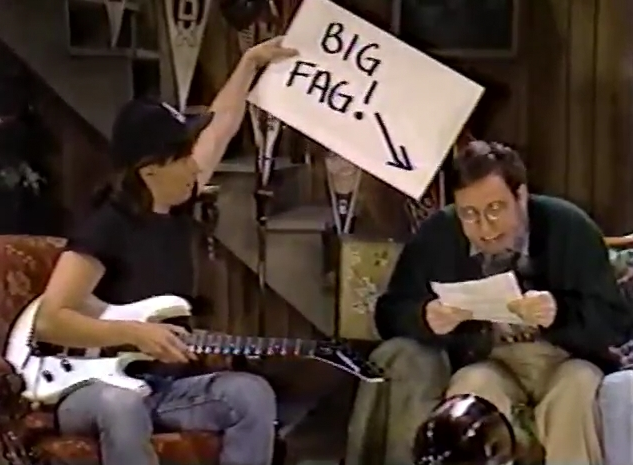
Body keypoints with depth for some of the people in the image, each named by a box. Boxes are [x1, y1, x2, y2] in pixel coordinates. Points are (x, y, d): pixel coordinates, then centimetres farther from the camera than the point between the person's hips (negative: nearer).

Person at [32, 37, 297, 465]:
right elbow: (49, 321, -22)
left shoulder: (175, 208, 6)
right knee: (121, 406, -42)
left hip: (165, 384, 7)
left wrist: (251, 62, 30)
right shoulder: (105, 228, -16)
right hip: (94, 384, -7)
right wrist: (134, 333, -27)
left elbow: (222, 125, 22)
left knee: (252, 394, -19)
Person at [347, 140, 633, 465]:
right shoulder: (437, 234, -8)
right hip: (487, 365, 1)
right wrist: (426, 319, -27)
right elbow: (389, 314, -2)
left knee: (578, 387, -33)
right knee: (472, 387, -32)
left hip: (565, 361, -1)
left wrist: (560, 313, -35)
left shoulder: (569, 227, -12)